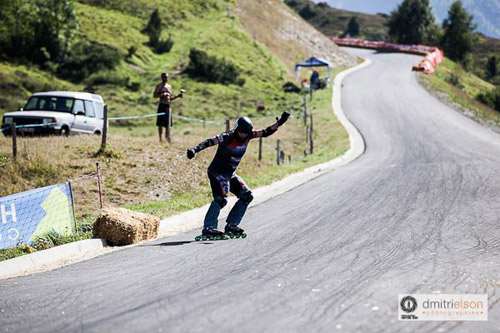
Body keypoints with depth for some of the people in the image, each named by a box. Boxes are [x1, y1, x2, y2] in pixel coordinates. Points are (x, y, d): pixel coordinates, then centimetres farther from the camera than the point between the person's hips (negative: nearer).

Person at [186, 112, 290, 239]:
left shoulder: (248, 136, -1)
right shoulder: (227, 137, -20)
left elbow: (265, 133, 3)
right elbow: (210, 141, -28)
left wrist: (279, 122, -6)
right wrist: (194, 150, -42)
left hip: (231, 174, 8)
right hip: (217, 172, -8)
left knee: (247, 196, 3)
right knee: (221, 199, -25)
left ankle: (231, 225, 6)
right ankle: (208, 228, -24)